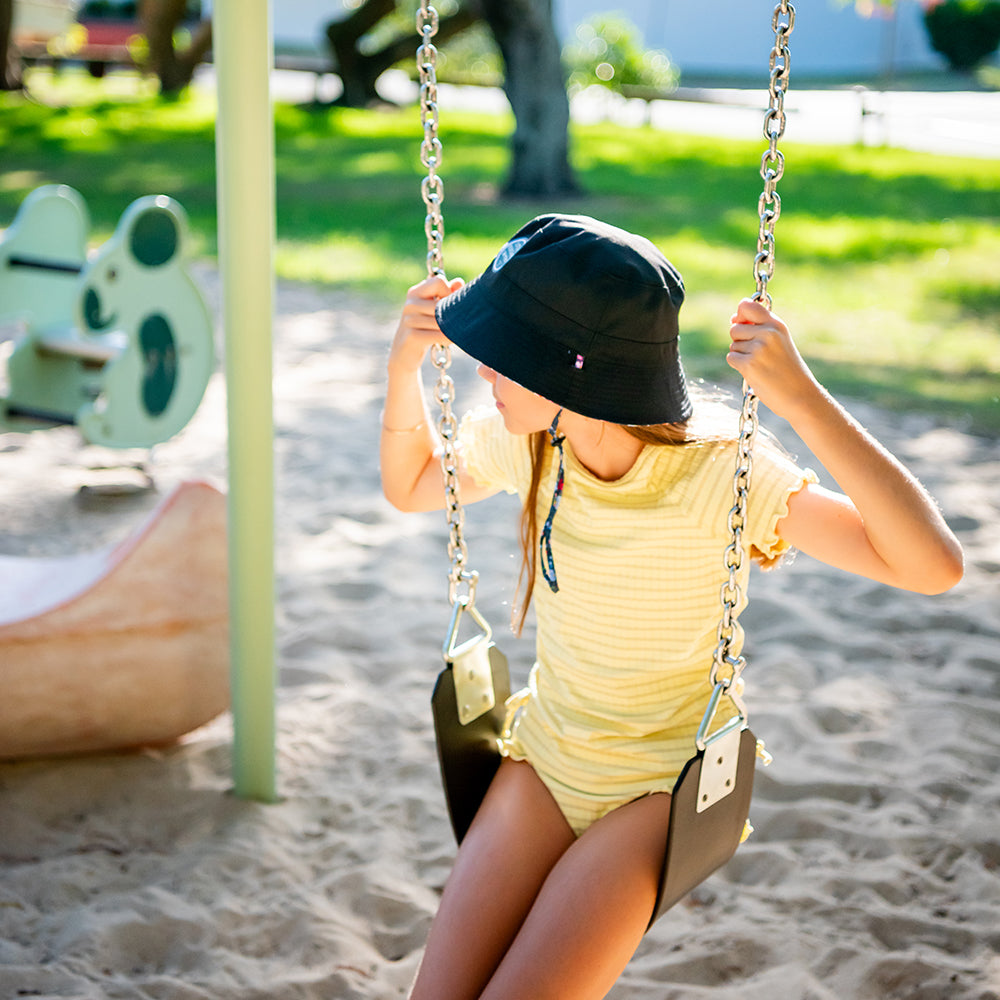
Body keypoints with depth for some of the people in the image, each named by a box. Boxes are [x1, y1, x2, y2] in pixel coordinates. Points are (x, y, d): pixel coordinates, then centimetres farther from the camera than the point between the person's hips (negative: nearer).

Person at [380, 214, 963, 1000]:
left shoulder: (719, 476, -25)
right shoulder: (523, 442, -9)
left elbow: (933, 566, -33)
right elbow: (410, 486, 12)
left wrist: (802, 398, -41)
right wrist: (405, 362, -7)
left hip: (660, 787, -4)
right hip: (543, 759, 4)